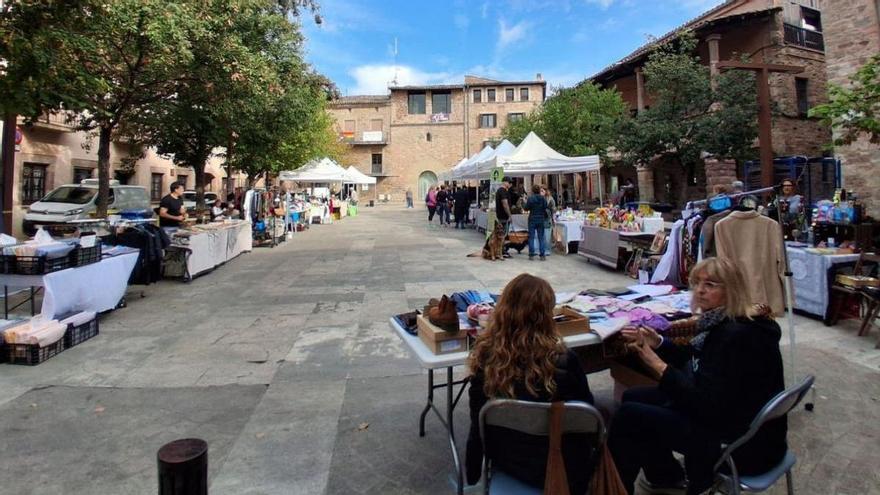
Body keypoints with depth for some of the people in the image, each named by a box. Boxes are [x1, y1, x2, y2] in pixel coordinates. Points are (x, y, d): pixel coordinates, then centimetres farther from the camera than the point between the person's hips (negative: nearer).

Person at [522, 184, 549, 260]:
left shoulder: (530, 198, -11)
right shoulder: (543, 198, -2)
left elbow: (526, 208, -6)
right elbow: (546, 208, 3)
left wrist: (524, 203, 11)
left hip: (532, 220, -2)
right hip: (541, 220, 2)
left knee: (531, 237, 4)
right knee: (541, 237, 7)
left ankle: (531, 255, 3)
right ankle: (542, 255, 6)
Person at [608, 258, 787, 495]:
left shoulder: (737, 336, -27)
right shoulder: (722, 323, 2)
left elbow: (708, 406, -29)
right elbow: (693, 361, 14)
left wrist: (659, 367, -26)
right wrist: (656, 343, 0)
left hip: (743, 442, -10)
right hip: (725, 414, 10)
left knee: (629, 415, -13)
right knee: (633, 398, 11)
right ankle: (667, 475, 29)